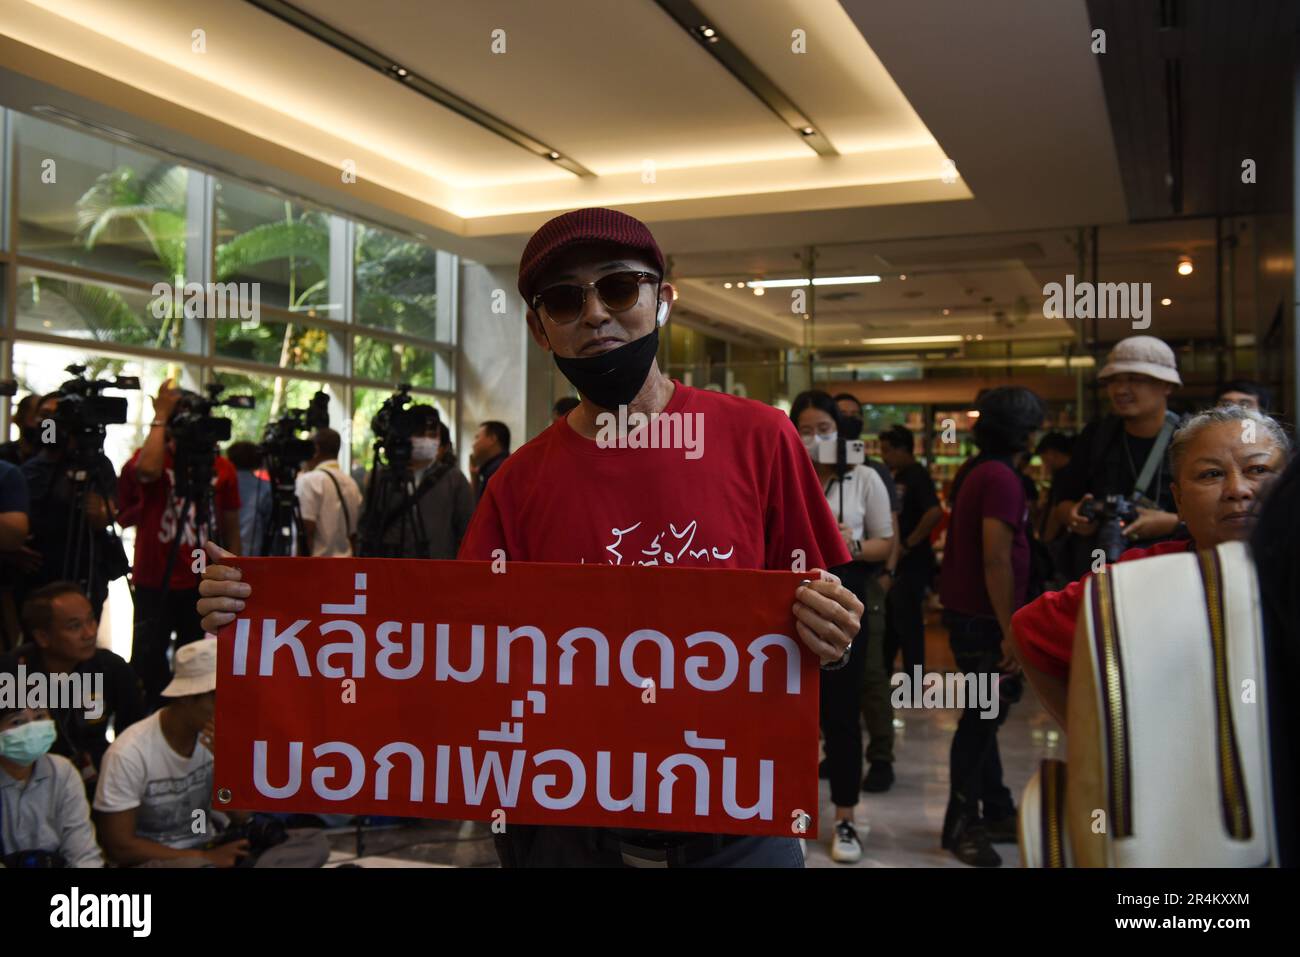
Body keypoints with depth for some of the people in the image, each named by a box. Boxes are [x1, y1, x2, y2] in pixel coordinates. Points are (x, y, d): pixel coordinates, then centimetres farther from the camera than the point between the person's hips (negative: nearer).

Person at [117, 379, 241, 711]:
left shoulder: (222, 467, 5)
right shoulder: (149, 457, -2)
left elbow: (231, 529, 9)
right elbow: (148, 471, -28)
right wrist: (160, 416, -18)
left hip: (204, 587, 2)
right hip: (155, 585, -2)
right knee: (148, 666, 1)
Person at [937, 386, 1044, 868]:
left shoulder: (974, 470, 11)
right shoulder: (1001, 477, -17)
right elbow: (996, 560, -22)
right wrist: (1009, 632, -20)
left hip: (966, 609, 10)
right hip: (984, 617, -10)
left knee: (983, 714, 16)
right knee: (983, 717, -1)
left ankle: (996, 812, 27)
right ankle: (962, 824, 7)